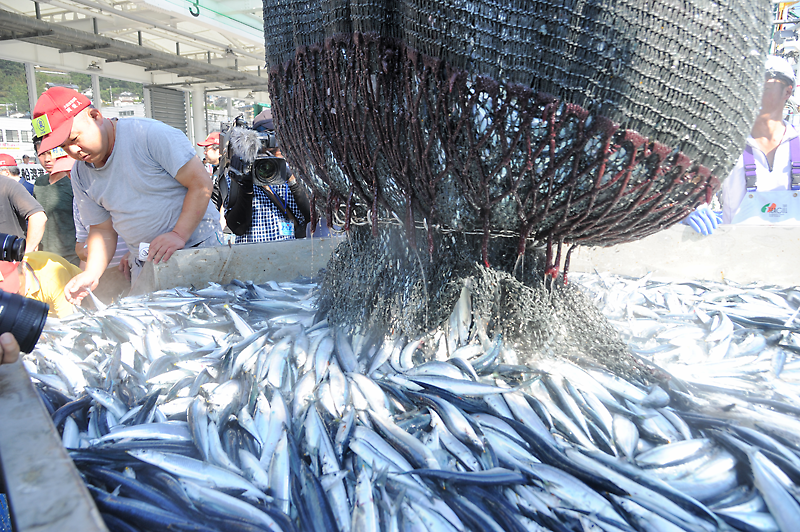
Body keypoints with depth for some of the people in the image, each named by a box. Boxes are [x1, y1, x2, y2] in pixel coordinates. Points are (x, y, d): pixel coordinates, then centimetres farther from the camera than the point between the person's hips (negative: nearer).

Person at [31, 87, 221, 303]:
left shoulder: (150, 134, -14)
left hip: (196, 245, -5)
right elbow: (102, 230, 12)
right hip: (144, 265, 6)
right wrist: (92, 274, -5)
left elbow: (201, 183, -17)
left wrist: (179, 234, -24)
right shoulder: (81, 175, 6)